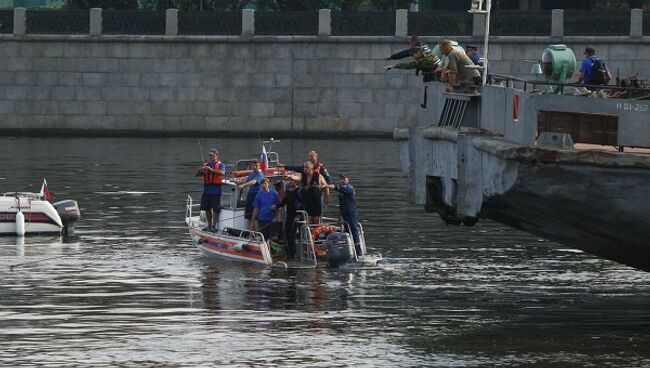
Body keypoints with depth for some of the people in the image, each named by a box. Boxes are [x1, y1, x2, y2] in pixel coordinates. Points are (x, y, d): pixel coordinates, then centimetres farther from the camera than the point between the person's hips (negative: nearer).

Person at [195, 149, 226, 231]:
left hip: (215, 191, -5)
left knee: (215, 209, -5)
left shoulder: (220, 165, 1)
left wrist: (212, 170, -30)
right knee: (207, 209, 9)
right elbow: (197, 174, 12)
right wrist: (201, 169, -10)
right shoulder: (206, 164, 16)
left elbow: (222, 172, -19)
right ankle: (209, 225, 18)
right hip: (206, 190, 5)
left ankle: (214, 226, -2)